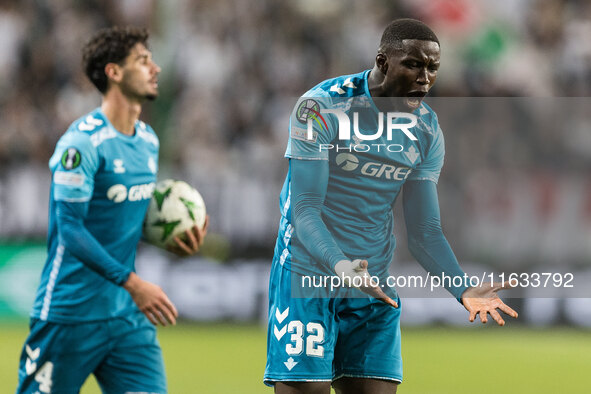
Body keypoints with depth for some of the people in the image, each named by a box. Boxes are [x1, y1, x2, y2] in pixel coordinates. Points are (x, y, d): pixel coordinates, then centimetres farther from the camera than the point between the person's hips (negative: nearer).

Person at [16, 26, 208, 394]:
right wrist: (132, 283, -25)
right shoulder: (82, 142, -15)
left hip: (127, 313, 7)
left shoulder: (148, 141, 11)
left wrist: (173, 237, 2)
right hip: (71, 316, -7)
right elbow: (70, 228, -20)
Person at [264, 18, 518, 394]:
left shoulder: (427, 129, 4)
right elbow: (305, 210, -18)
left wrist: (463, 289, -13)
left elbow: (425, 230, 5)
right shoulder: (321, 107, -13)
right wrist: (338, 264, -38)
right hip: (308, 274, -5)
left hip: (374, 285, 5)